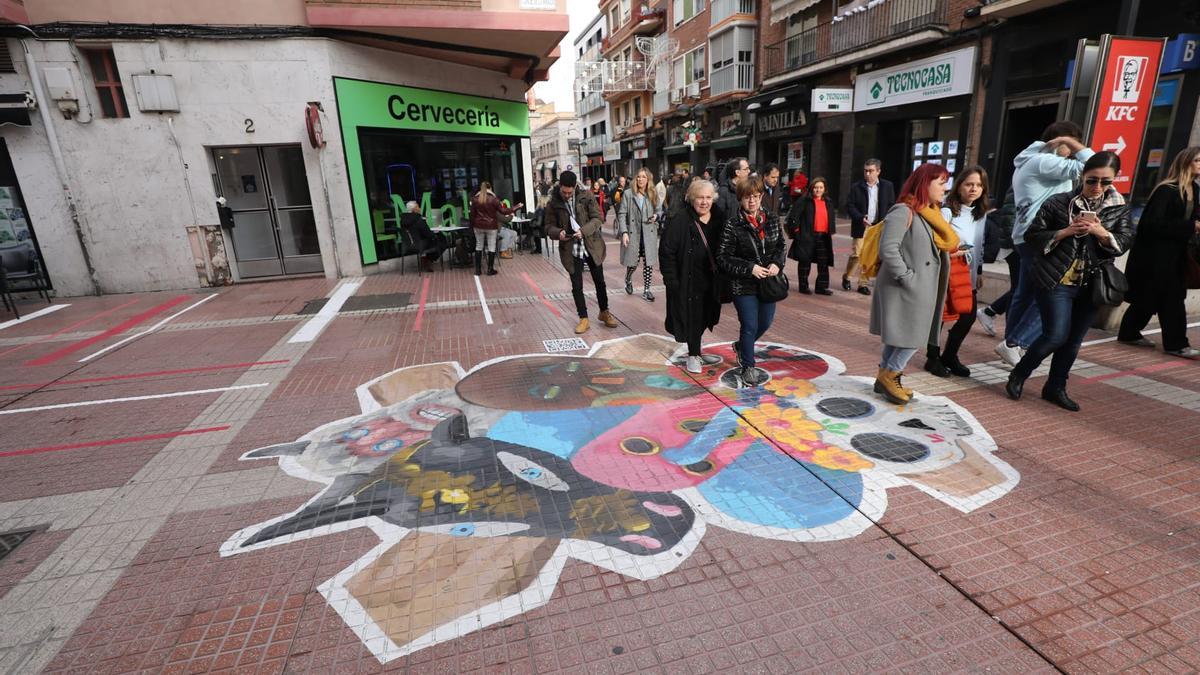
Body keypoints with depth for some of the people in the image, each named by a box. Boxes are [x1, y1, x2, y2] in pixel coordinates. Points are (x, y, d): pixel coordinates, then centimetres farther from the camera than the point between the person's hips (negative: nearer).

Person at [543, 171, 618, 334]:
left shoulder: (586, 196, -6)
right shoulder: (554, 203, -3)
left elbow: (597, 218, -7)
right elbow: (549, 226, 3)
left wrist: (583, 230, -23)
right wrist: (558, 233, -20)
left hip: (592, 246, 0)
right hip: (571, 250, 0)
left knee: (600, 281, 12)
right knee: (577, 286, 4)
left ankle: (604, 313, 31)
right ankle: (583, 318, 19)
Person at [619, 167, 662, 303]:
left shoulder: (653, 194, 6)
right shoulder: (628, 194, -3)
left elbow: (658, 210, 18)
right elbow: (622, 214, -5)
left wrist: (656, 216, -6)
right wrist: (624, 233, -13)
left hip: (649, 234, 3)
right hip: (633, 234, -2)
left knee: (649, 263, 2)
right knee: (633, 263, 3)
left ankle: (646, 290, 15)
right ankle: (628, 280, 36)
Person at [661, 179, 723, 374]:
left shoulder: (717, 220, 5)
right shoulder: (680, 220, -14)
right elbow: (666, 252, -14)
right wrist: (671, 280, -17)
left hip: (710, 280, 6)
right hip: (688, 279, -5)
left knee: (704, 316, 15)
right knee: (692, 317, 3)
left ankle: (695, 350, 39)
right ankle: (694, 354, 23)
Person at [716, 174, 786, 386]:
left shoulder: (772, 221, 2)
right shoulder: (732, 225, -13)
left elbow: (780, 246, 15)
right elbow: (723, 258, -14)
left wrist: (777, 263, -6)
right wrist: (750, 268, -21)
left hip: (768, 282, 6)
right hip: (743, 285, -5)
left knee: (766, 322, 17)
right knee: (750, 326, 0)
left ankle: (741, 346, 46)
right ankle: (747, 367, 20)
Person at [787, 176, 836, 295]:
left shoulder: (828, 202, 14)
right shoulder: (805, 201, -4)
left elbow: (831, 218, 23)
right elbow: (793, 216, -6)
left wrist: (831, 231, 15)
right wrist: (796, 229, -9)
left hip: (823, 237, 5)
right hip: (807, 236, -5)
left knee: (824, 263, 5)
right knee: (805, 262, 3)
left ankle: (822, 287, 14)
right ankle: (803, 286, 12)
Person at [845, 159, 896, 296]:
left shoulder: (888, 186, 6)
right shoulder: (856, 187, -1)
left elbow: (891, 206, 8)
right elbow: (849, 206, -3)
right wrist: (861, 218, -18)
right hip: (861, 227, -2)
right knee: (856, 255, -7)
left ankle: (862, 284, 12)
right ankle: (846, 276, 17)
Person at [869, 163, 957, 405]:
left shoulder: (931, 214, 16)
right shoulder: (903, 211, -14)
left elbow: (943, 246, 24)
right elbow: (888, 249, -23)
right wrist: (906, 278, -21)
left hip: (921, 290, 9)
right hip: (904, 290, -9)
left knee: (899, 338, 13)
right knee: (912, 337, -6)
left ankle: (886, 378, 23)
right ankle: (889, 375, 12)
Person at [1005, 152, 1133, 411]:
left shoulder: (1120, 208, 7)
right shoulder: (1059, 203, -4)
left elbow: (1124, 244, 2)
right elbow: (1031, 235, -4)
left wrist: (1101, 232, -16)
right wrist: (1065, 232, -17)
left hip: (1091, 285, 4)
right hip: (1057, 281, -4)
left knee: (1073, 341, 9)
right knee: (1056, 335, -12)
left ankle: (1055, 388, 24)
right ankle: (1018, 375, 9)